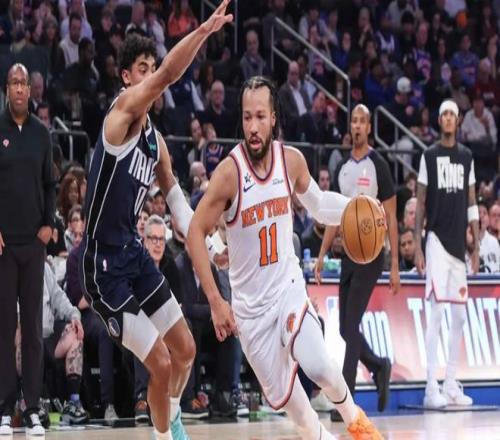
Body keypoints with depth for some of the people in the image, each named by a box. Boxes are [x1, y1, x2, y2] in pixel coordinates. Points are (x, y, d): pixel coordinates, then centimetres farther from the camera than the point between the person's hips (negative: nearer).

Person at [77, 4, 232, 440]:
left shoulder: (155, 140, 12)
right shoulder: (122, 110, -13)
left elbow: (176, 198, 19)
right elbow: (168, 76, -31)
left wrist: (207, 245, 7)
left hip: (134, 253, 9)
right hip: (104, 262, -9)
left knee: (185, 349, 17)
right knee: (161, 364, -9)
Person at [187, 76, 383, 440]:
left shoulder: (292, 160, -6)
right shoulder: (229, 172, -19)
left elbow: (317, 203, 15)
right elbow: (196, 233, -14)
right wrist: (215, 301, -18)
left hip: (289, 286, 1)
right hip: (250, 302, -1)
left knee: (318, 367, -20)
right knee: (281, 394, 4)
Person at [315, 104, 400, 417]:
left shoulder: (379, 166, -7)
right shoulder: (342, 168, 11)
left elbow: (391, 218, -7)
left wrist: (395, 265, -10)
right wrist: (322, 256, 8)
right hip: (348, 253, 6)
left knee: (351, 325, -11)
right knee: (345, 328, 7)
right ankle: (380, 367, 30)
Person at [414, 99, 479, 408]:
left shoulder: (467, 157, 12)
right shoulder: (429, 156, 0)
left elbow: (472, 204, 13)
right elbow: (420, 203, 0)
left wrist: (477, 246, 9)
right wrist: (417, 246, -6)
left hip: (459, 243, 5)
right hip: (436, 240, -5)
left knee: (459, 315, 6)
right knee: (437, 310, -12)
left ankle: (451, 385, 15)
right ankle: (431, 387, -12)